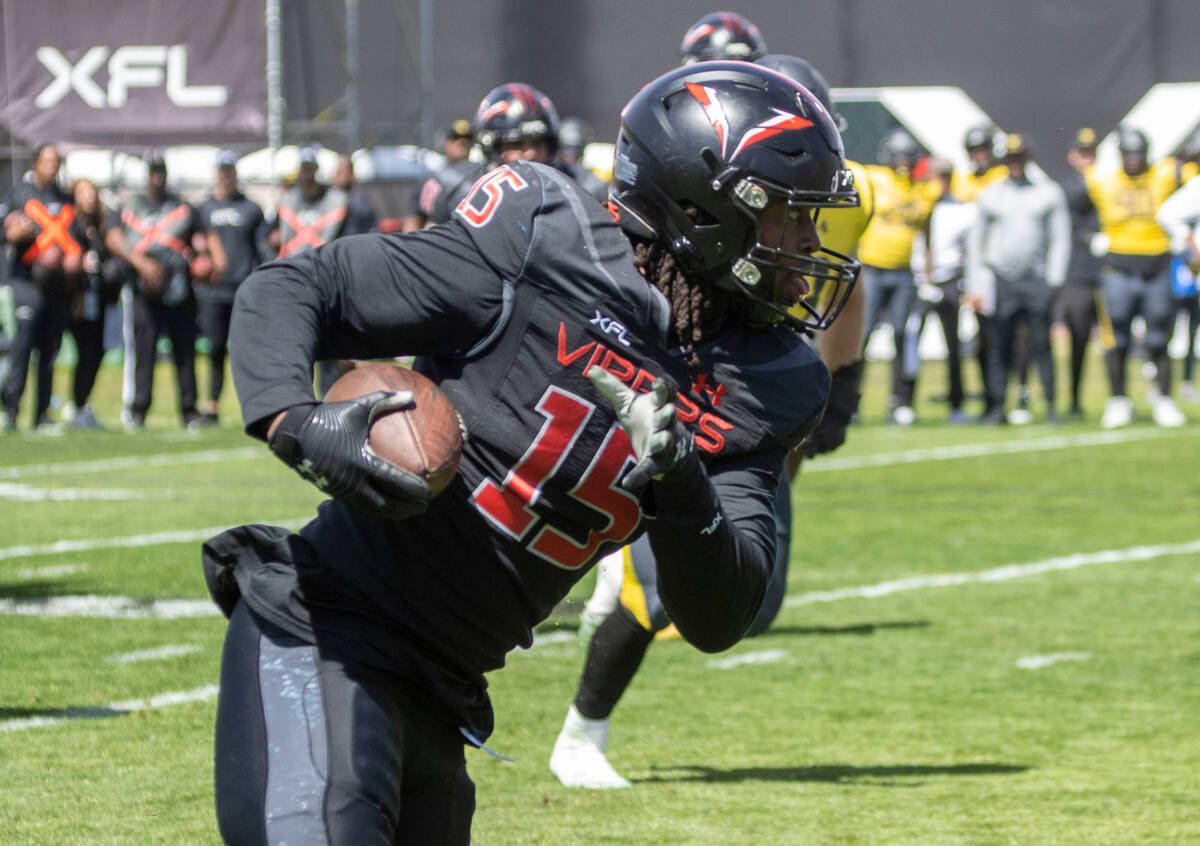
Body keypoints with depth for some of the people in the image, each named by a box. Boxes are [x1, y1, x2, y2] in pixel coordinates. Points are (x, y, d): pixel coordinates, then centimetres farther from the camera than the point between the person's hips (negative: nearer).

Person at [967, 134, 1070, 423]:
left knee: (1041, 342, -6)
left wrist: (1055, 278, -1)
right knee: (1000, 345, -2)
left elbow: (1060, 237, 9)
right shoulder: (990, 195, 10)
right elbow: (976, 239, 13)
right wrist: (977, 280, 5)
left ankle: (1050, 403, -2)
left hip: (1037, 280, -1)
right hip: (1001, 279, 1)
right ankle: (997, 404, 1)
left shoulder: (1049, 193, 9)